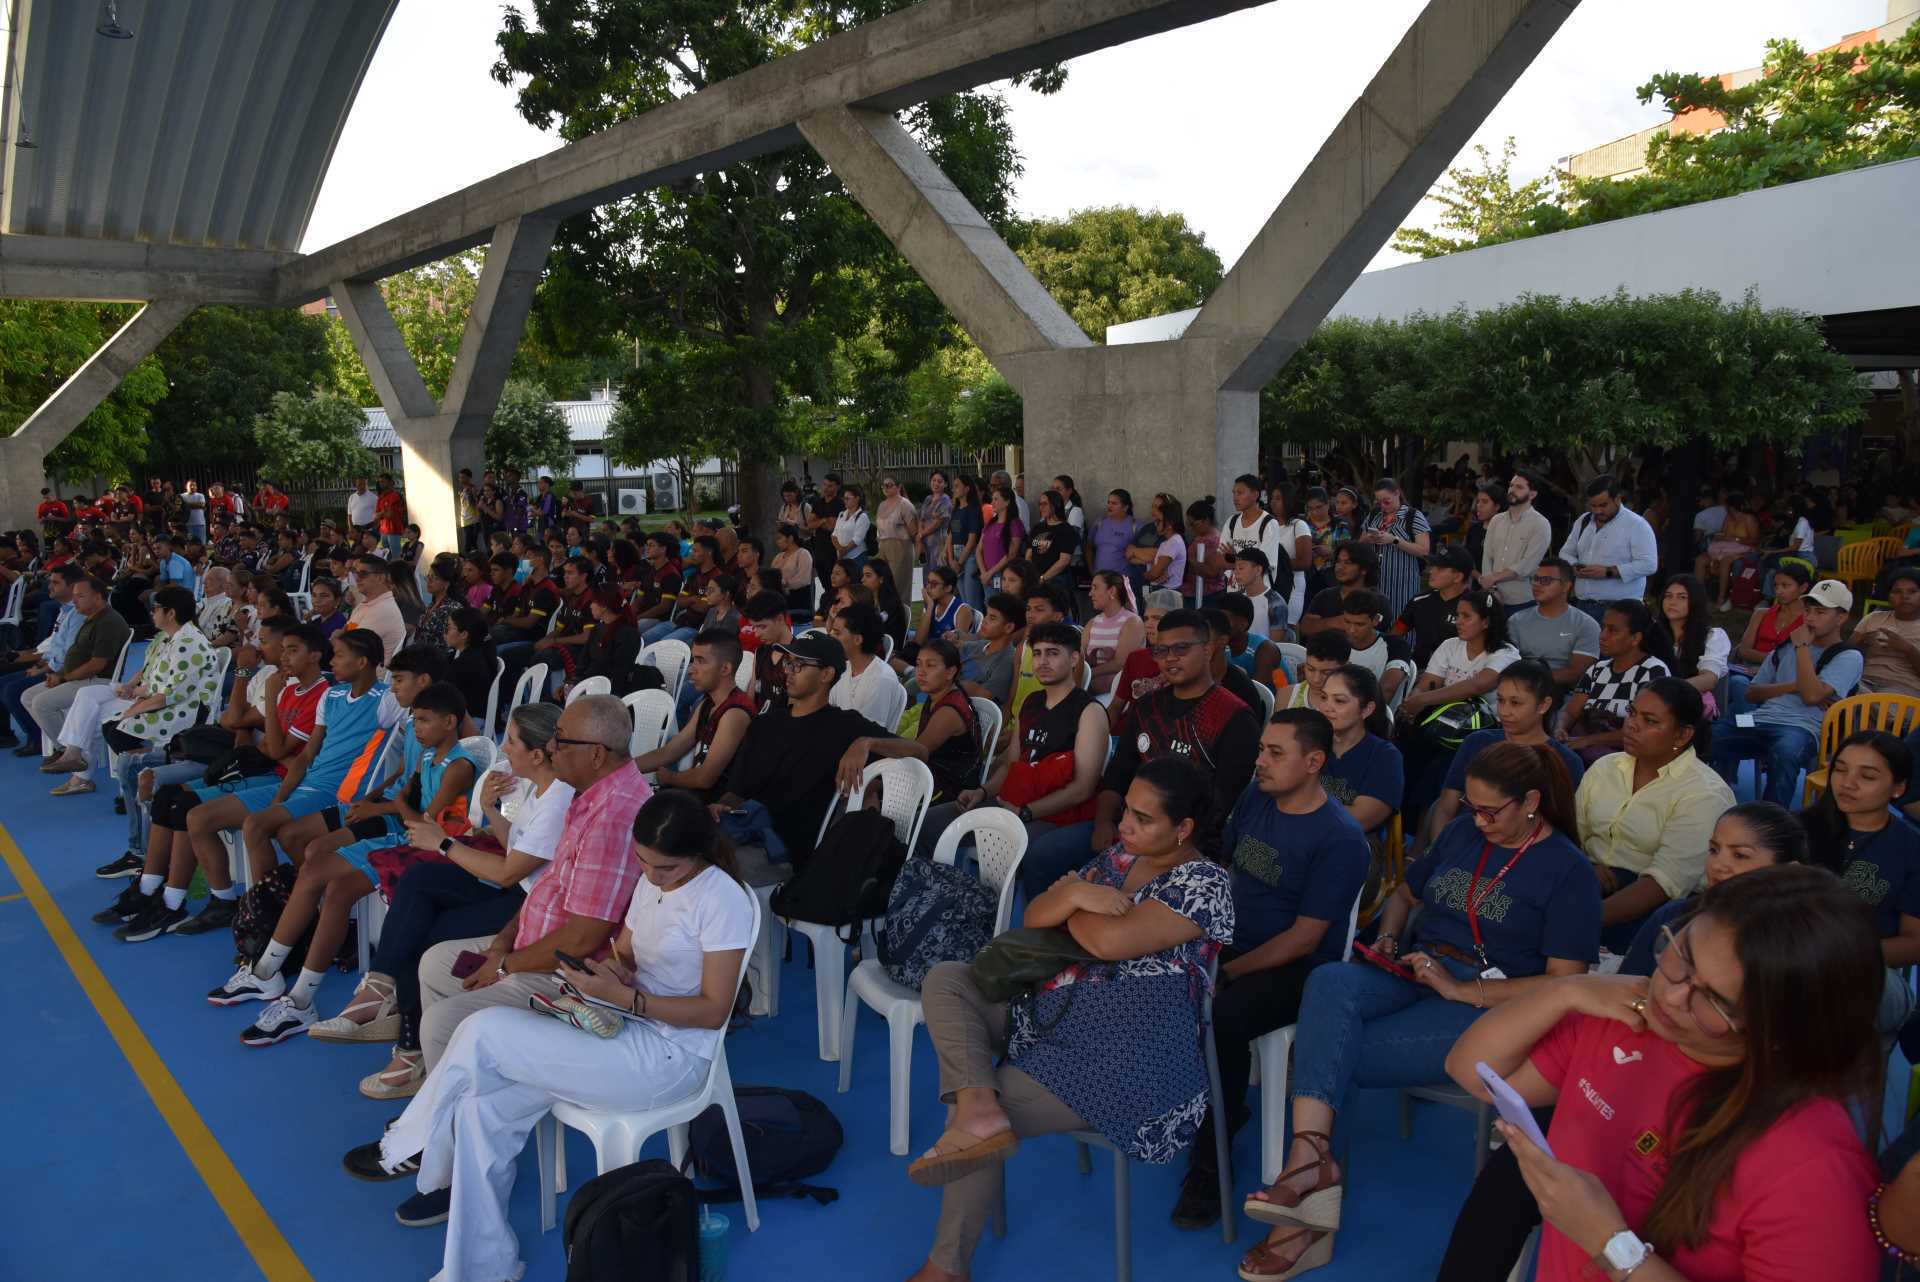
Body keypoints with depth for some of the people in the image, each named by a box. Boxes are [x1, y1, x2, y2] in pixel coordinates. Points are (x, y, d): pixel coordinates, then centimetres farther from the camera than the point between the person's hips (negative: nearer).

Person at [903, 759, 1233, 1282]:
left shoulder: (1204, 882, -12)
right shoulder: (1117, 856, 12)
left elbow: (1111, 940, -24)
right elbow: (1033, 918, 8)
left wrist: (1065, 906, -5)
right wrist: (1074, 895, -13)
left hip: (1124, 1058, -9)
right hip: (1055, 1013, 9)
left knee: (972, 1125, -14)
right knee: (945, 979, -4)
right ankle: (979, 1109, -26)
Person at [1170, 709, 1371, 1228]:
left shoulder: (1340, 838, -15)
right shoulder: (1254, 797, 5)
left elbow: (1305, 937, -17)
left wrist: (1225, 972, -20)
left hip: (1294, 971, -7)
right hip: (1230, 946, 7)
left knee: (1220, 1019, -34)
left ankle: (1209, 1163, -13)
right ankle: (1220, 1108, 7)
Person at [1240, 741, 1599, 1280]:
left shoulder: (1568, 870, -2)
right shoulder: (1461, 832, 14)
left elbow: (1566, 984, -9)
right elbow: (1404, 895, 28)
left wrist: (1460, 990, -17)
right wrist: (1387, 940, 6)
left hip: (1488, 1001, -5)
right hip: (1415, 971, 5)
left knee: (1327, 1054, -26)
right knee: (1329, 981, -32)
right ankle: (1310, 1164, -41)